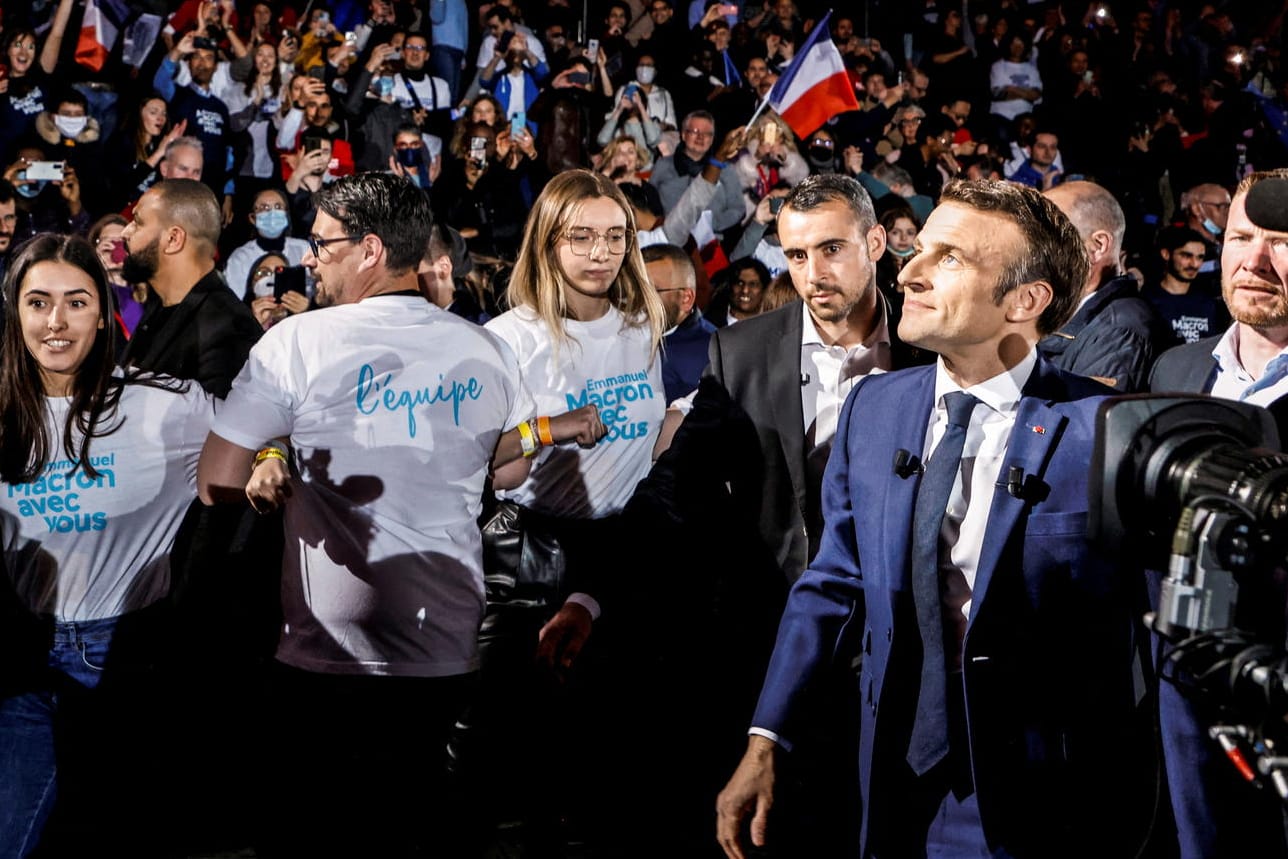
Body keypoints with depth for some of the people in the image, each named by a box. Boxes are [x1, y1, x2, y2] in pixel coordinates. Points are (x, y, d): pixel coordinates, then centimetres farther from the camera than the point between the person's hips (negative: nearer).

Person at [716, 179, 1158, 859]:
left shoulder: (1105, 428, -13)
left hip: (1039, 802, -4)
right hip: (895, 785, 5)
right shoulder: (872, 407, 4)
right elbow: (834, 586, 8)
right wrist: (766, 744, 3)